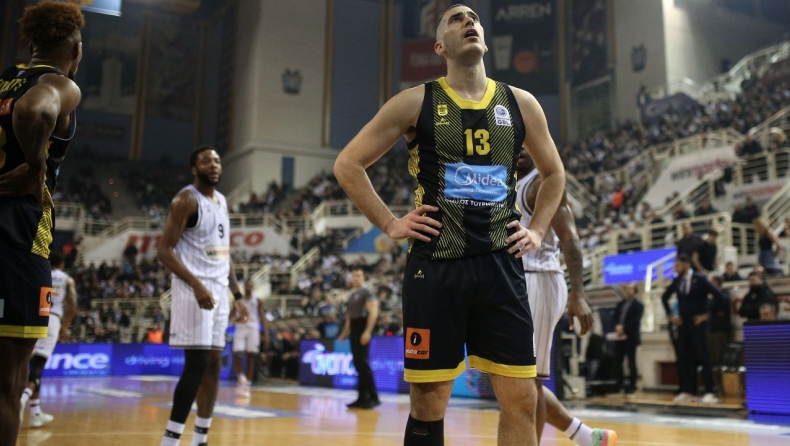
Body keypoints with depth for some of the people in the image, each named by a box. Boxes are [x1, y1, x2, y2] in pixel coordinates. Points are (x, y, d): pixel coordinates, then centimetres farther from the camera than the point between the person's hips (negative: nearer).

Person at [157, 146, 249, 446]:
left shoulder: (221, 201, 17)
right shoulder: (186, 200, -9)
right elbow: (165, 250, -16)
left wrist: (237, 294, 16)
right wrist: (197, 285, -26)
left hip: (219, 290, 8)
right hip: (194, 290, -8)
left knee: (214, 365, 8)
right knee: (197, 364, -13)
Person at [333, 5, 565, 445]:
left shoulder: (520, 104, 8)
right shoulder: (416, 102, 1)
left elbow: (554, 173, 23)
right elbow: (348, 164, 4)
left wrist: (537, 231, 11)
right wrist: (390, 224, -3)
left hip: (500, 264, 3)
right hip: (435, 266, -2)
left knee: (522, 399, 2)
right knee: (428, 403, 4)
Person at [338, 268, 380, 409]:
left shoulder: (367, 293, -7)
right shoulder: (352, 295, 20)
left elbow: (374, 312, -18)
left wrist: (368, 331, -26)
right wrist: (344, 333, 22)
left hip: (362, 330, -9)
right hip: (353, 331, 9)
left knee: (363, 363, -13)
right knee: (358, 365, 7)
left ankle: (373, 397, -9)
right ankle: (362, 398, 10)